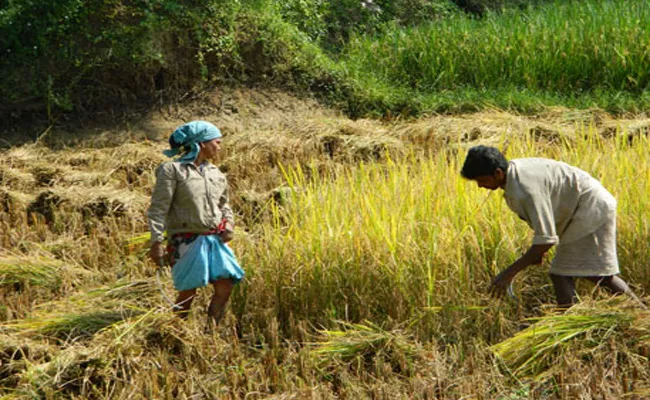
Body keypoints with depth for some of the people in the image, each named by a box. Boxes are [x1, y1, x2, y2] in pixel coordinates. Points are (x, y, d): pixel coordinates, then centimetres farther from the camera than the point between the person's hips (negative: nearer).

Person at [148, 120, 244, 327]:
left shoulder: (215, 173, 14)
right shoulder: (172, 170, -6)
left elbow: (224, 205, 26)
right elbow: (158, 209, -9)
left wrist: (229, 224, 5)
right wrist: (156, 242, -15)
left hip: (215, 239, 6)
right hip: (187, 240, -6)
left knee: (225, 286, -3)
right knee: (188, 292, -2)